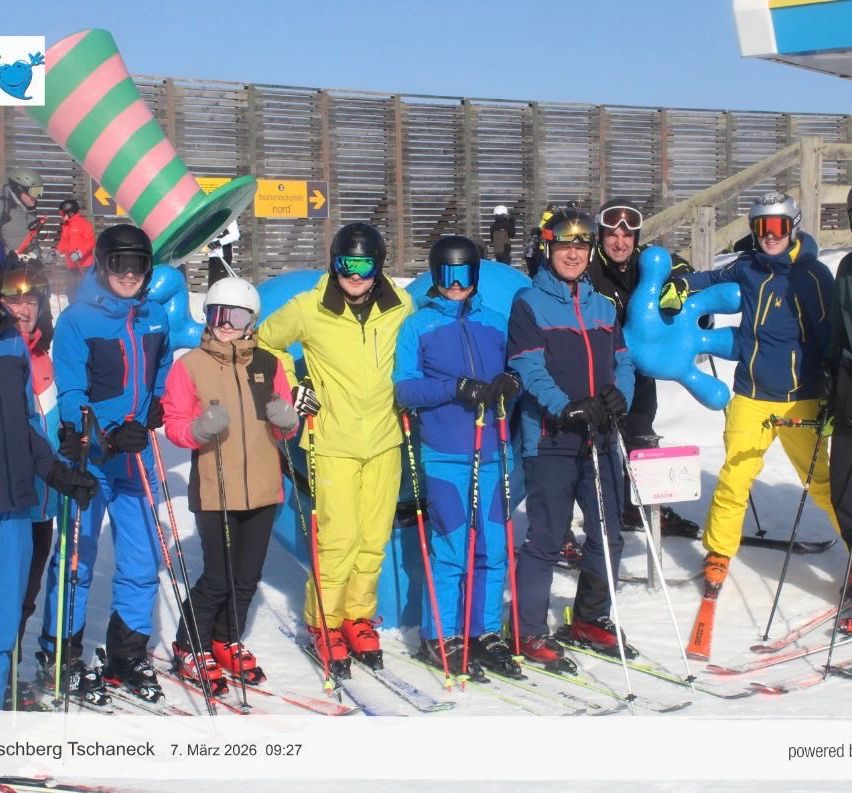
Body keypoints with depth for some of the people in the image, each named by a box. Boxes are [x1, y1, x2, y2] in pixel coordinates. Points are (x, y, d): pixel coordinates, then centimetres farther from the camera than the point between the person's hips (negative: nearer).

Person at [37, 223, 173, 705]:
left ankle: (128, 655, 22)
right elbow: (71, 396, -14)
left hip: (137, 459, 5)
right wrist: (107, 437, -27)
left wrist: (158, 403, 7)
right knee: (76, 561, 3)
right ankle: (61, 656, 18)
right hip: (88, 459, -5)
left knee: (143, 562, 8)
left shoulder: (156, 317, 6)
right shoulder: (77, 320, -9)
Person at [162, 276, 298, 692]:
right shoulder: (189, 365, -3)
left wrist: (286, 420, -11)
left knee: (247, 577, 12)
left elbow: (283, 426, 12)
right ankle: (190, 649, 17)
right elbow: (174, 423, -5)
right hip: (214, 491, -4)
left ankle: (227, 642, 32)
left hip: (262, 489, 4)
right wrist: (199, 428, -25)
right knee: (218, 578, -4)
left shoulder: (267, 364, 7)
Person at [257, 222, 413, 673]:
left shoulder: (400, 307, -1)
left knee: (374, 539, 7)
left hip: (384, 440, 3)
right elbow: (265, 342, 9)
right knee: (339, 539, -6)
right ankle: (324, 623, 14)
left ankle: (358, 616, 26)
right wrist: (291, 388, 1)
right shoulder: (308, 310, -8)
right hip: (334, 443, -3)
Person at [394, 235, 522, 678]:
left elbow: (514, 372, 17)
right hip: (444, 455, -4)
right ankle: (440, 639, 9)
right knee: (451, 549, -4)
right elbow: (405, 389, -4)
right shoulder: (418, 325, 4)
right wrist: (458, 388, -16)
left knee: (493, 548, 5)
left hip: (490, 452, 4)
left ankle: (486, 634, 17)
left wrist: (509, 384, -7)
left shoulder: (495, 323, 15)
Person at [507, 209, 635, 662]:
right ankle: (530, 632, 10)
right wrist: (566, 407, -25)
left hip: (601, 438, 6)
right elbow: (528, 368, -12)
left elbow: (623, 361, 15)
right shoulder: (529, 304, -2)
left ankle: (590, 619, 28)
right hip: (550, 438, -6)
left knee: (608, 535, 11)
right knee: (546, 539, -2)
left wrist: (620, 394, -7)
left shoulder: (603, 306, 17)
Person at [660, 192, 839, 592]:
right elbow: (715, 279, 27)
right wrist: (681, 285, 7)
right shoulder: (747, 266, 6)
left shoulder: (812, 274, -6)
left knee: (823, 480, 1)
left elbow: (829, 335, -5)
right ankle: (718, 553, 16)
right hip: (750, 396, 3)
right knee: (734, 478, -1)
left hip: (799, 398, -3)